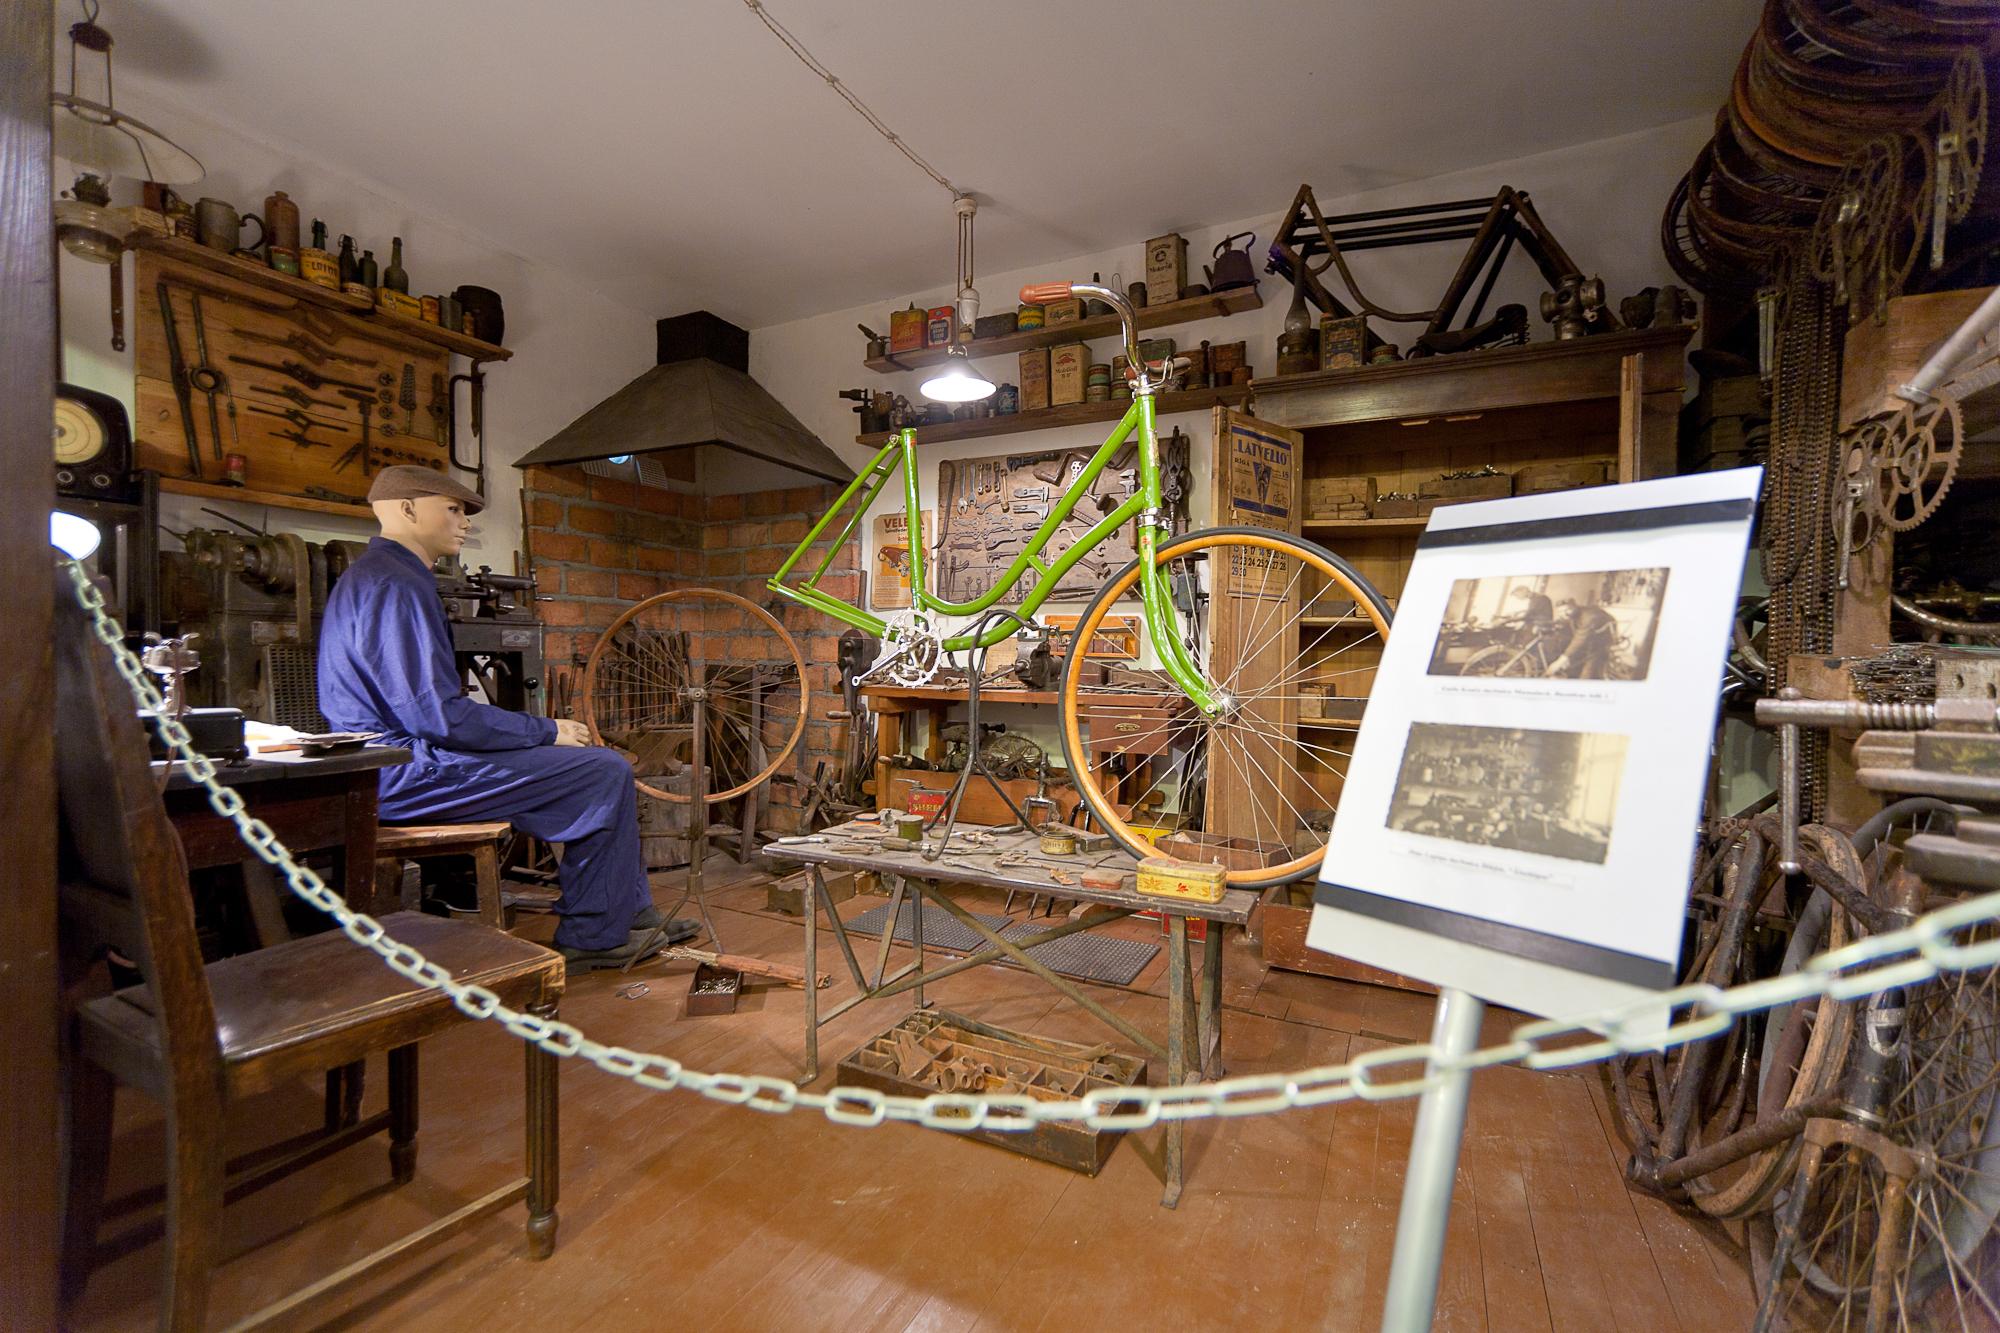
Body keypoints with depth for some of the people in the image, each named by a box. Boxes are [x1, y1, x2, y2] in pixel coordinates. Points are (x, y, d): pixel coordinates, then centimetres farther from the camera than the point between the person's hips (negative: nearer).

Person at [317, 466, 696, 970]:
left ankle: (633, 915, 13)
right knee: (606, 772, -13)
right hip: (408, 775, -11)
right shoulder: (396, 587, -18)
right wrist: (547, 731, -14)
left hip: (400, 758, 11)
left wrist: (542, 731, 10)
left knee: (602, 764, 11)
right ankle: (592, 938, 0)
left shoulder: (375, 577, 18)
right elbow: (438, 715, -25)